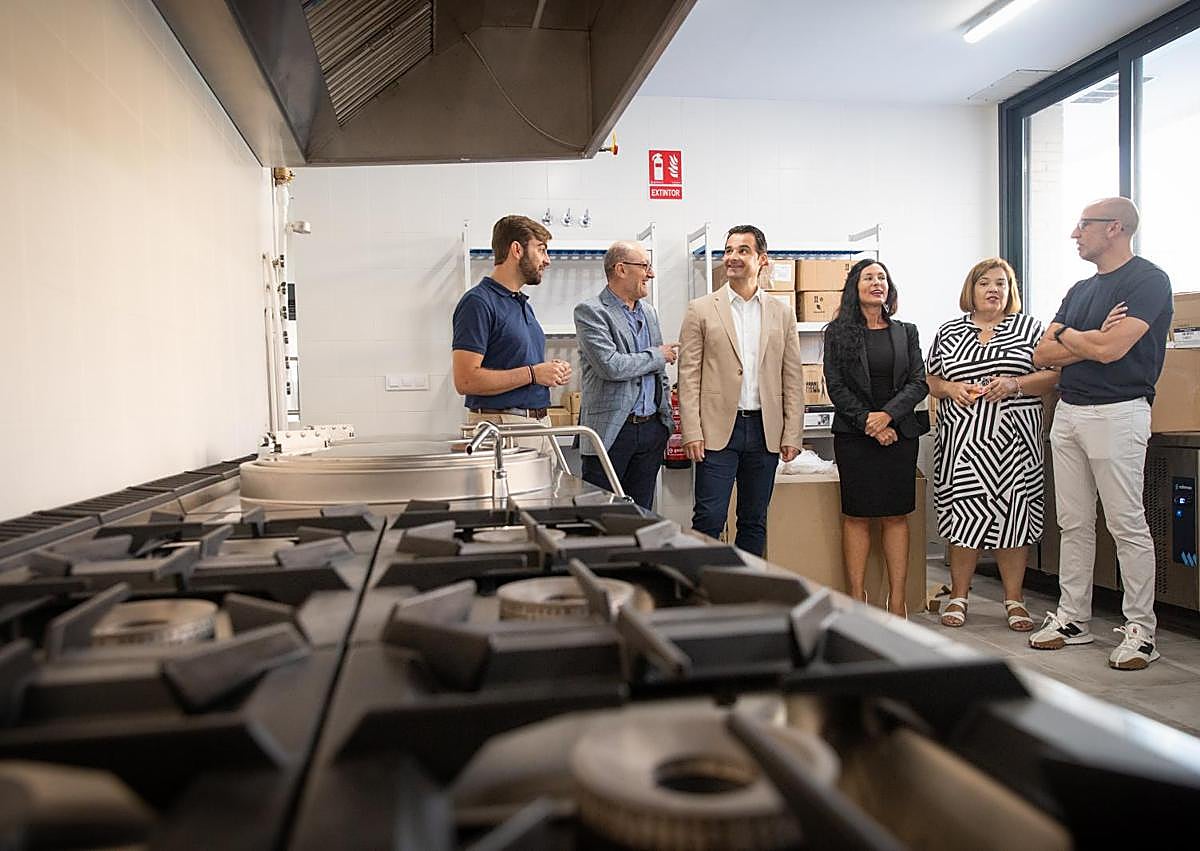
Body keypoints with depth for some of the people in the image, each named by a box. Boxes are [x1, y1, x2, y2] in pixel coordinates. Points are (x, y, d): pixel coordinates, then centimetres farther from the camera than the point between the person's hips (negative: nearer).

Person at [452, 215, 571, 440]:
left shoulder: (523, 304, 17)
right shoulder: (478, 302, -12)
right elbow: (466, 380, -20)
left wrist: (552, 370, 5)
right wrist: (532, 373, -18)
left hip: (539, 422, 9)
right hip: (501, 427, -9)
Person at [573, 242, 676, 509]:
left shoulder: (648, 312, 15)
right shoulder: (590, 311, -8)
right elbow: (610, 366, -21)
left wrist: (666, 418, 15)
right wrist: (657, 356, -8)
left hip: (652, 427, 7)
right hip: (611, 431, -6)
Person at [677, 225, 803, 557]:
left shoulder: (782, 313, 9)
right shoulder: (701, 310, 2)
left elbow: (792, 379, 8)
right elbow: (689, 376, -2)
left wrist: (792, 434, 1)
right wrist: (692, 432, -10)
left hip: (766, 431, 3)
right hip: (718, 429, -3)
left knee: (754, 522, 12)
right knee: (708, 519, -3)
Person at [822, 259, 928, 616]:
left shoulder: (906, 332, 12)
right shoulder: (837, 332, 4)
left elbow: (919, 383, 4)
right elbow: (836, 386, -2)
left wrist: (887, 415, -11)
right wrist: (868, 422, -10)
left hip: (900, 432, 2)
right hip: (853, 434, -2)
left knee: (897, 516, 3)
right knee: (856, 515, -1)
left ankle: (897, 600, 6)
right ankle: (856, 597, 5)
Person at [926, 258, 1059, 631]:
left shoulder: (1028, 327, 9)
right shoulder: (948, 332, 12)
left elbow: (1052, 374, 4)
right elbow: (930, 380, 14)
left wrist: (1015, 384, -12)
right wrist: (951, 389, -6)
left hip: (1012, 437, 0)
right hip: (962, 439, 1)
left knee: (1013, 513, 1)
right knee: (963, 512, 1)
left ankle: (1014, 599, 13)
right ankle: (958, 596, 13)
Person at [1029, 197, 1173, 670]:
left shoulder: (1148, 280, -7)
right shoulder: (1080, 290, 17)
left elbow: (1111, 348, -20)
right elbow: (1042, 354, 9)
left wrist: (1069, 337, -1)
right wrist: (1094, 341, -6)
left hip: (1117, 412, -8)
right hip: (1068, 411, 8)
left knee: (1127, 525, -3)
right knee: (1073, 523, 11)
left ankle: (1140, 631, 6)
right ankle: (1072, 618, 19)